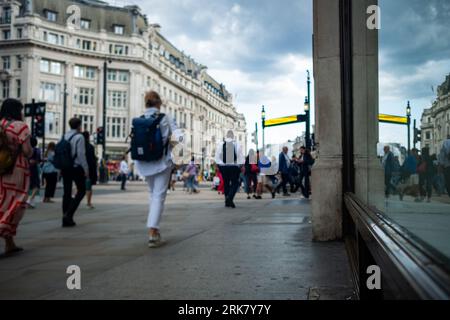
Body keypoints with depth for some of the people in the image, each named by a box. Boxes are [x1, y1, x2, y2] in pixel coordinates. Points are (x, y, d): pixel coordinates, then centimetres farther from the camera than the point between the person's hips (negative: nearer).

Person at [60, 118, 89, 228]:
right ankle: (69, 214, -8)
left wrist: (61, 168, 15)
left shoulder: (64, 136, 7)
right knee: (81, 190, 7)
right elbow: (81, 155, -15)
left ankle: (66, 219, 12)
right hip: (76, 168, -6)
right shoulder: (79, 137, -10)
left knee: (67, 192, 10)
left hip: (65, 168, 6)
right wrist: (86, 169, -9)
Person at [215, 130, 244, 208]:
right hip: (234, 167, -2)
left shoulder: (221, 144, 0)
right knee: (235, 183, 5)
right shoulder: (237, 144, -4)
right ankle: (230, 197, -18)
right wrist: (241, 165, 5)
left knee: (226, 183, 13)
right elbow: (241, 156, -3)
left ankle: (227, 202, 16)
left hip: (223, 167, 2)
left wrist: (219, 164, 10)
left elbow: (217, 157, 1)